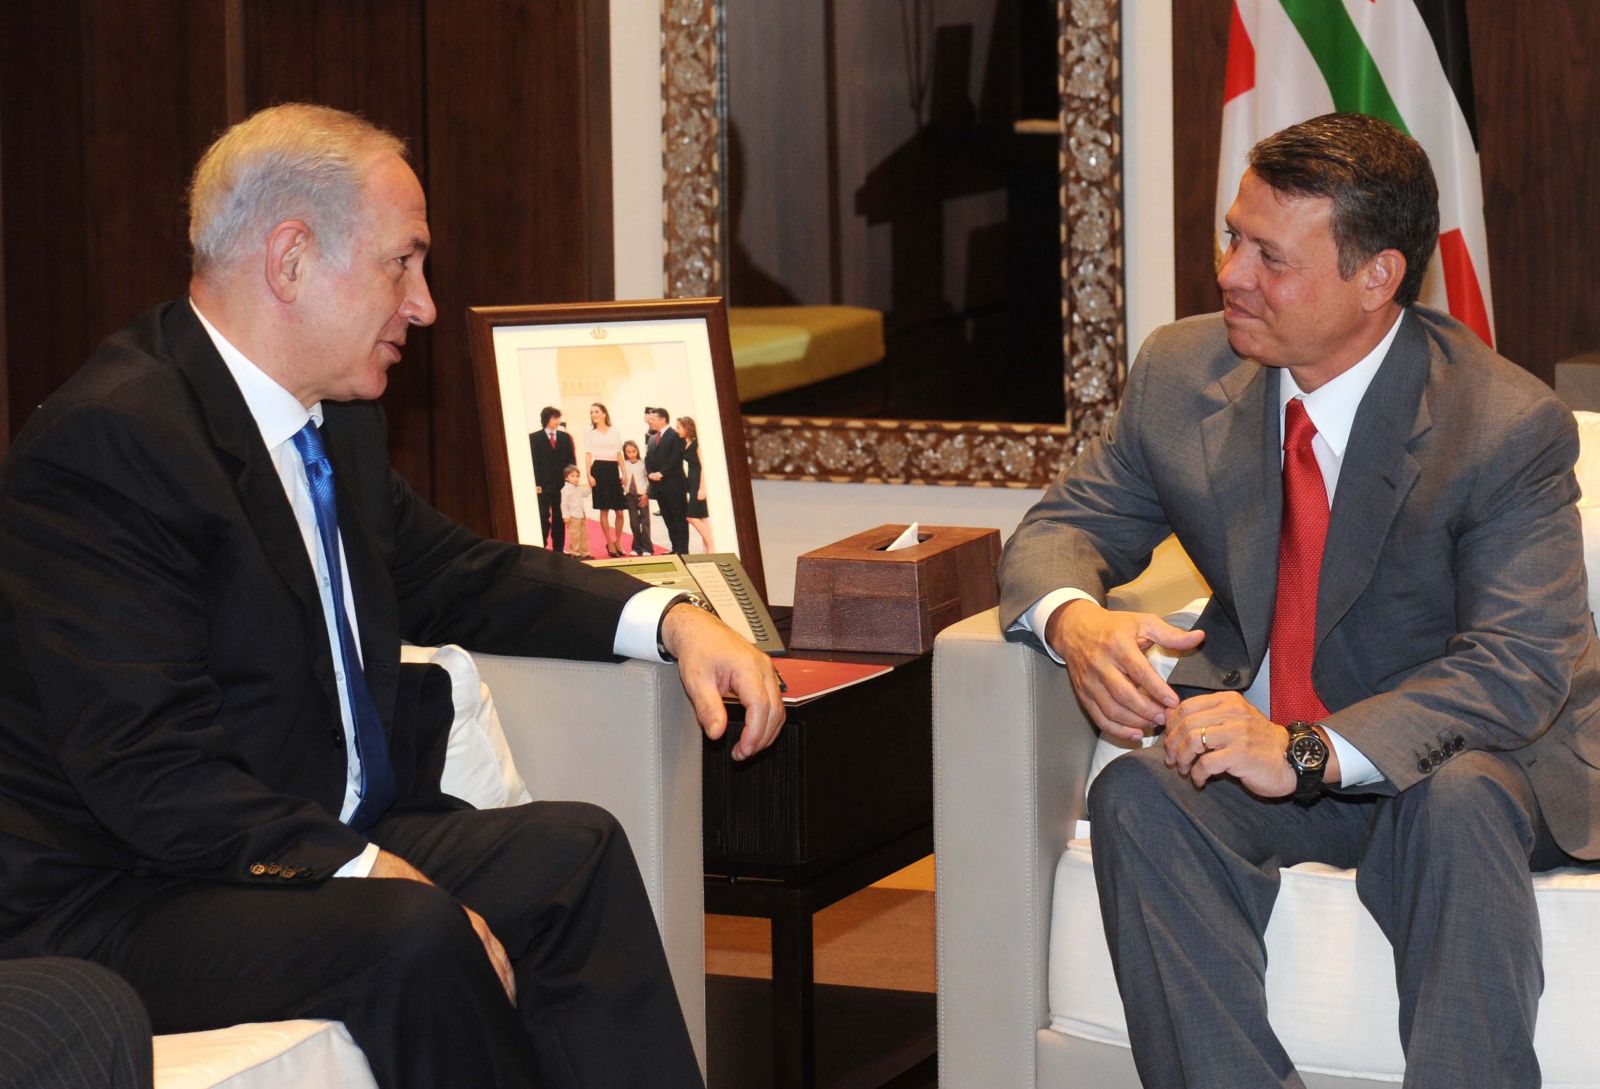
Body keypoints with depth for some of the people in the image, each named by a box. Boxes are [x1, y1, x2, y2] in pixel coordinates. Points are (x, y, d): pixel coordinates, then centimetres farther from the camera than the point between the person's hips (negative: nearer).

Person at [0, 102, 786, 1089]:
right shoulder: (110, 441, -19)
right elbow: (149, 771, -25)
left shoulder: (334, 420, 12)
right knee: (411, 936, -31)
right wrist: (376, 876, -29)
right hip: (119, 902, -9)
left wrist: (673, 619, 12)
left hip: (324, 846, 9)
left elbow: (453, 574, 28)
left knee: (574, 849, -10)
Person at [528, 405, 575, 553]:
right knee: (543, 517, -6)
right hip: (543, 485, -3)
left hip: (562, 484, 3)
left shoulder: (565, 437, 12)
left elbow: (571, 460, 11)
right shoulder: (534, 438, 3)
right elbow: (533, 462, -1)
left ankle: (558, 549, 8)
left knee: (559, 518, 5)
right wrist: (536, 484, -9)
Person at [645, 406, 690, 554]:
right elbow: (648, 459, 15)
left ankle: (682, 550, -5)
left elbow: (675, 458, -13)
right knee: (668, 519, 8)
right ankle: (675, 548, 11)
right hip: (658, 485, 7)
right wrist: (650, 473, -3)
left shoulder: (675, 436, -5)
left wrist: (661, 473, -16)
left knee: (679, 518, -4)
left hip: (673, 484, -7)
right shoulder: (651, 439, 18)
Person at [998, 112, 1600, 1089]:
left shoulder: (1508, 425, -16)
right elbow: (1066, 525, 7)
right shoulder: (1184, 374, -1)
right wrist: (1075, 621, -21)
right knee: (1136, 798, -28)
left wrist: (1311, 751, -37)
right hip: (1252, 742, 4)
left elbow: (1520, 663, -23)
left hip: (1465, 760, -4)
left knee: (1460, 801, -37)